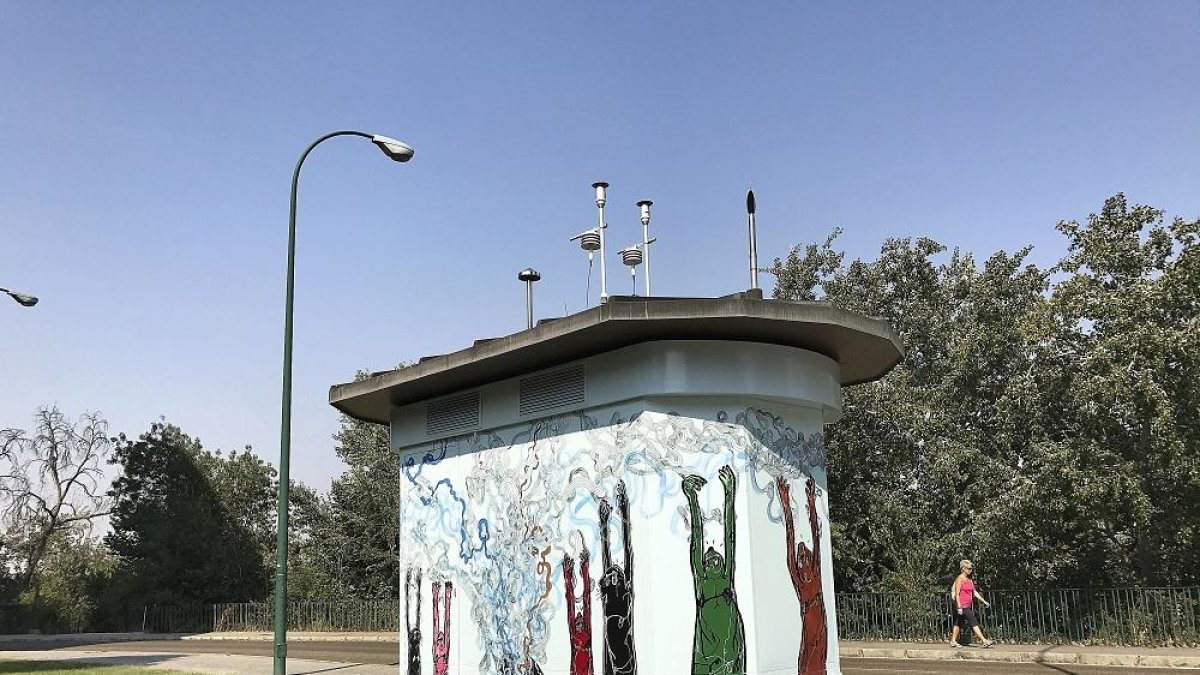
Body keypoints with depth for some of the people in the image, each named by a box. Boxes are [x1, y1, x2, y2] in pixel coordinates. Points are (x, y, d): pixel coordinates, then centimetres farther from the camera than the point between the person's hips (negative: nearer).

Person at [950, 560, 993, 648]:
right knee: (973, 622, -10)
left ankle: (953, 641, 16)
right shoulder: (959, 579, -11)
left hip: (967, 606, 9)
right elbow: (957, 594, -15)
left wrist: (984, 601, 12)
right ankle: (984, 641, -12)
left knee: (959, 623, 11)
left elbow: (974, 592, 17)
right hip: (962, 606, -9)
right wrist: (959, 607, -21)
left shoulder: (969, 579, 14)